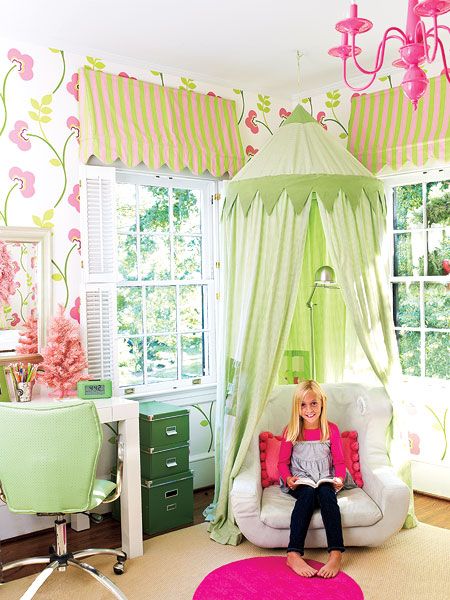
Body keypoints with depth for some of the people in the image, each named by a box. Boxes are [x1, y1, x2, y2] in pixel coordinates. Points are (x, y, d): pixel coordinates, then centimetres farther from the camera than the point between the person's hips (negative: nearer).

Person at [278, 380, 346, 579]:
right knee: (308, 493, -34)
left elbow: (339, 461, 8)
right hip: (299, 482, 0)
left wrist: (339, 479, -12)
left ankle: (336, 554, -43)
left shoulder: (331, 429, 6)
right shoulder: (291, 431, 4)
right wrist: (288, 478, -14)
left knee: (326, 493, -34)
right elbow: (282, 462, 7)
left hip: (325, 481, 1)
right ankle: (294, 554, -43)